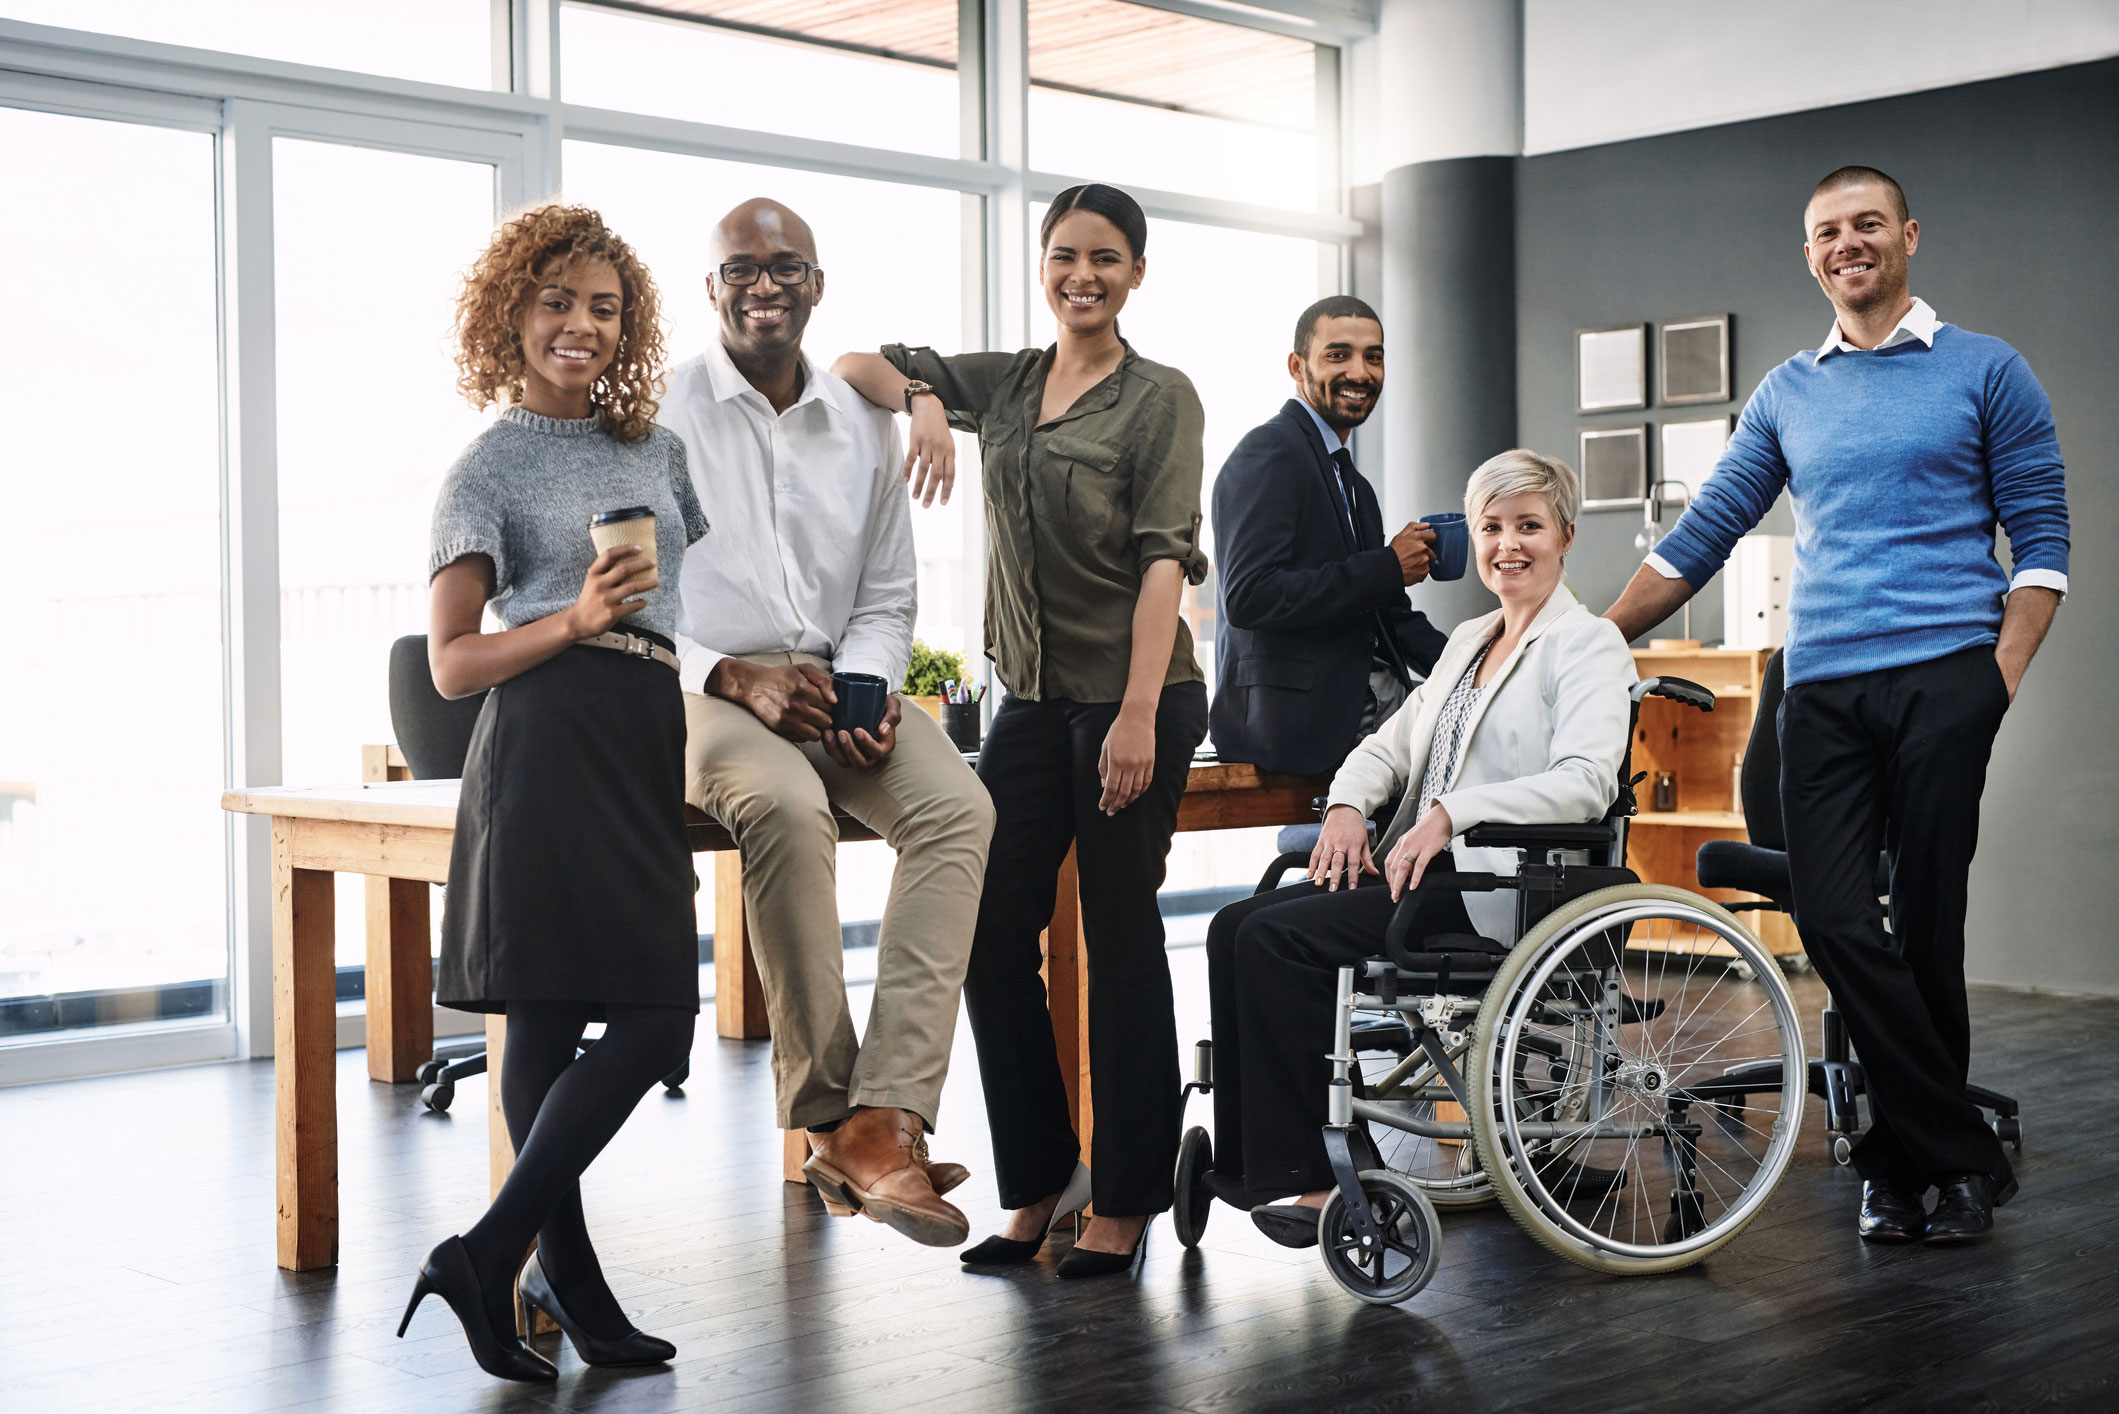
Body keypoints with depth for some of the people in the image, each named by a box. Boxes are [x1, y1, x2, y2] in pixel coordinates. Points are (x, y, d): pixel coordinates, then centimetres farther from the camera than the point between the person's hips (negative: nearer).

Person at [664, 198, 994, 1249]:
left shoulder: (863, 425, 13)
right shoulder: (659, 414, 0)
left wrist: (865, 689, -5)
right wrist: (735, 675, -18)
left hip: (836, 683, 4)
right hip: (695, 687, -4)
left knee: (957, 807, -26)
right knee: (787, 806, -37)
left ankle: (885, 1119, -33)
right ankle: (826, 1116, -26)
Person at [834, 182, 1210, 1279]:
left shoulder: (1160, 398, -3)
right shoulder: (1005, 384, 13)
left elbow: (1163, 559, -11)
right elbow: (855, 366, 17)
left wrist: (1138, 715, -19)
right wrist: (922, 401, -5)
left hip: (1131, 695, -5)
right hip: (1032, 695, 6)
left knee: (1120, 940, 0)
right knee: (992, 931, 3)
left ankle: (1125, 1204, 11)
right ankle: (1037, 1186, 16)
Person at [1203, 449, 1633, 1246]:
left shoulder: (1589, 645, -2)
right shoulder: (1467, 641, 23)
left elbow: (1587, 782, -17)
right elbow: (1391, 743, 22)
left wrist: (1450, 814, -25)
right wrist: (1347, 804, -1)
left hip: (1497, 888, -8)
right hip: (1423, 866, 8)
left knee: (1280, 939, -24)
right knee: (1236, 926, -12)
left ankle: (1307, 1178, -19)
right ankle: (1243, 1161, -12)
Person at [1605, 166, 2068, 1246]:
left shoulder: (1984, 372, 8)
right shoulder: (1787, 396, 17)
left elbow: (2041, 539, 5)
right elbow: (1699, 539, 18)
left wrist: (2002, 675, -8)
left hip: (1942, 678, -3)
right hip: (1820, 689, 3)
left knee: (1925, 932, -2)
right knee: (1835, 925, -8)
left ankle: (1904, 1157, 12)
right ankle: (1962, 1154, 1)